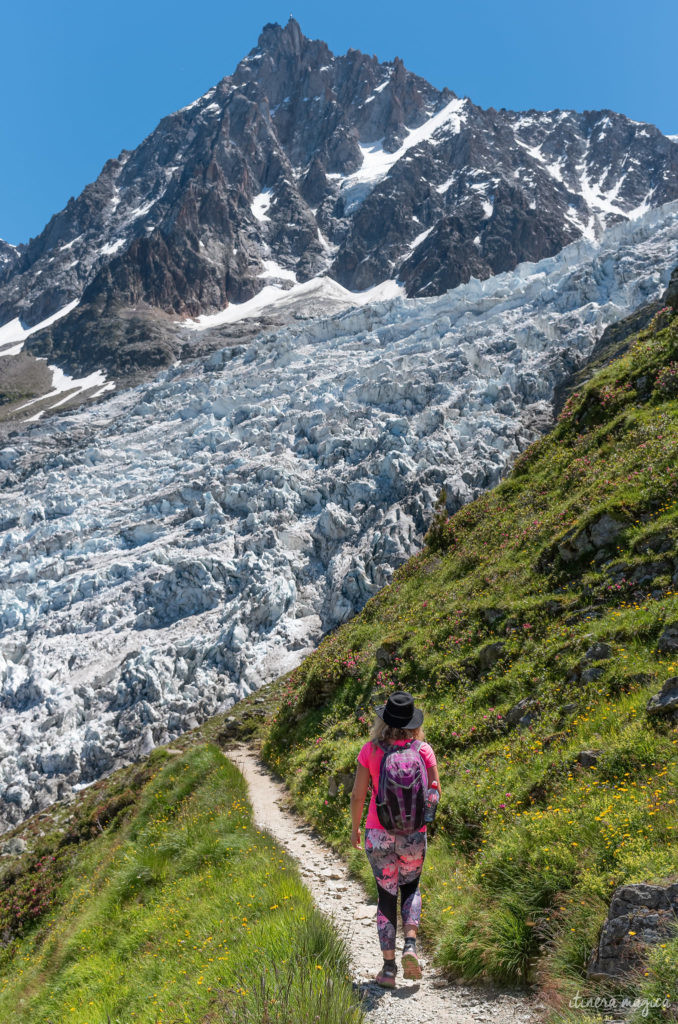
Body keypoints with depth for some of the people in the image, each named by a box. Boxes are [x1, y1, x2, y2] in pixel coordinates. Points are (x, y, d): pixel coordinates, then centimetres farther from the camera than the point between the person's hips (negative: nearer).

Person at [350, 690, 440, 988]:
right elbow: (434, 792, -3)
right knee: (410, 888, 24)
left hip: (379, 834, -1)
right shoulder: (423, 750, -7)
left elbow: (358, 796, -6)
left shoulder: (370, 750, -9)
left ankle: (389, 968, 15)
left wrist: (355, 828, 9)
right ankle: (410, 944, 5)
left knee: (386, 896, 13)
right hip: (414, 835, 1)